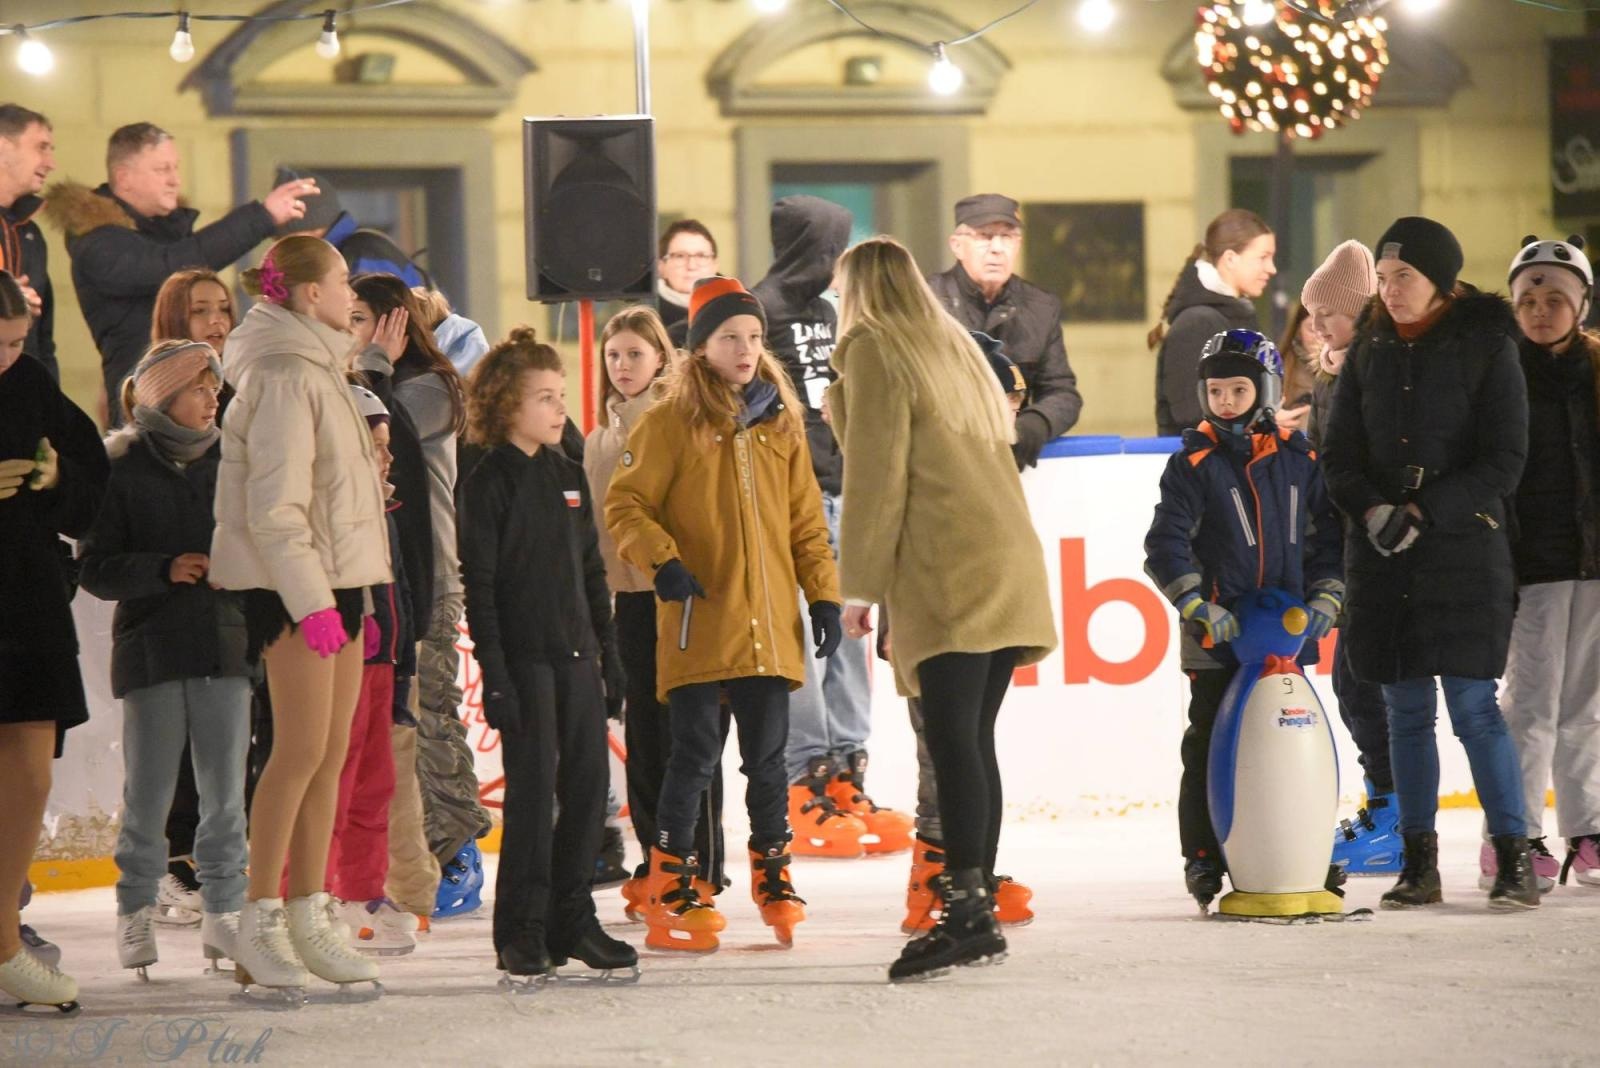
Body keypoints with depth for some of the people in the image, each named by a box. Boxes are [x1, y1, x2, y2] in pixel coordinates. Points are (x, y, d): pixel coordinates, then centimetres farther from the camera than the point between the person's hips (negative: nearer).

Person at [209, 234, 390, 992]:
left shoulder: (317, 369, 19)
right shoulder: (285, 374, -13)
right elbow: (275, 503, -19)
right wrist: (310, 601, -22)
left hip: (334, 579, 10)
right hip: (294, 585, -10)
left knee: (331, 756, 7)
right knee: (301, 752, -11)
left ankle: (309, 919, 9)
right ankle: (258, 924, -7)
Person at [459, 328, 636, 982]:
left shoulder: (569, 477, 14)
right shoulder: (490, 482, -5)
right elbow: (478, 581, -9)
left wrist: (609, 653, 14)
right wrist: (493, 670, -15)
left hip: (577, 655, 6)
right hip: (524, 657, -6)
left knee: (588, 784, 5)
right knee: (532, 791, -6)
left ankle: (572, 921, 14)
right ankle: (521, 931, 1)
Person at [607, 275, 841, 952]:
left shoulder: (780, 423, 14)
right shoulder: (671, 422, -1)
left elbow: (805, 518, 17)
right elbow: (625, 504, -2)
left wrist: (823, 593, 11)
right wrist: (661, 561, -17)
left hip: (769, 623, 4)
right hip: (699, 622, -4)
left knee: (767, 756, 8)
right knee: (696, 754, -6)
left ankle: (773, 878, 20)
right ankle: (671, 891, 0)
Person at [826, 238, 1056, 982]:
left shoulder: (875, 352, 1)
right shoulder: (954, 347, 25)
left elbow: (875, 474, -6)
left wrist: (860, 585, -4)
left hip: (947, 572, -8)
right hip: (1007, 565, 8)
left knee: (953, 739, -16)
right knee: (972, 739, 9)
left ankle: (967, 913, -25)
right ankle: (978, 903, 8)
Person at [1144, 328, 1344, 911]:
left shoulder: (1299, 459, 8)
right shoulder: (1194, 464, -2)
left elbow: (1327, 535, 14)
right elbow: (1165, 544, -7)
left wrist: (1325, 599, 2)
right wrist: (1198, 606, -16)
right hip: (1217, 633, -3)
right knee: (1209, 746, -2)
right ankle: (1203, 857, 4)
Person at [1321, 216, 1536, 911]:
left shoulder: (1486, 347, -4)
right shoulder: (1370, 349, 9)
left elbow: (1503, 464, -8)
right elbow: (1339, 453, 9)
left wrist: (1424, 512, -16)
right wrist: (1372, 510, -10)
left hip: (1464, 548, -4)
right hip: (1382, 555, 4)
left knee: (1472, 705, -9)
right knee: (1406, 710, 6)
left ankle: (1514, 860, -4)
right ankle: (1419, 864, 11)